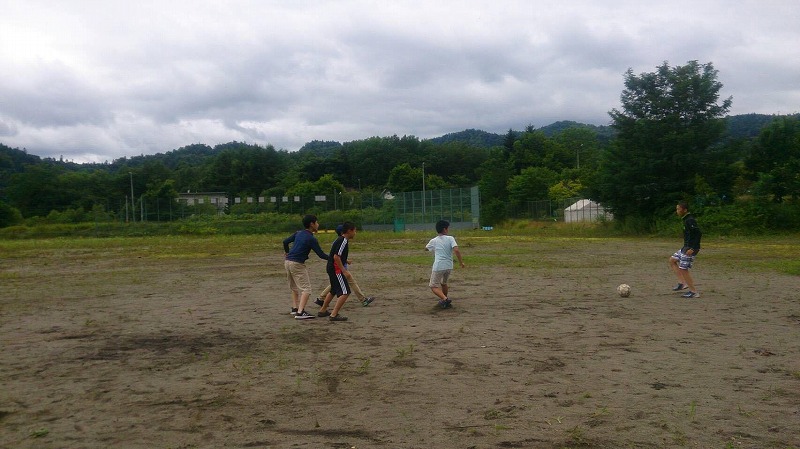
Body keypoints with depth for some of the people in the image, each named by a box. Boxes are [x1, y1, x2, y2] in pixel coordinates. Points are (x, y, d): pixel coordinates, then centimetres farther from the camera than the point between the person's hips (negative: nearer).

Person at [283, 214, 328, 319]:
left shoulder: (298, 233, 10)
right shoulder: (311, 239, -11)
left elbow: (285, 241, 17)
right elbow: (321, 254, -11)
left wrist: (287, 253, 34)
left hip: (288, 262, 8)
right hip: (297, 264, -8)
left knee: (295, 287, 23)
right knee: (306, 288, -8)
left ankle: (295, 308, 26)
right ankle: (300, 312, -18)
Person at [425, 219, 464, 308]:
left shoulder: (433, 241, 4)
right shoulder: (450, 238, 0)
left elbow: (426, 248, 24)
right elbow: (456, 250, -13)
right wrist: (461, 262, -5)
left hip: (438, 267, -3)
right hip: (449, 266, 3)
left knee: (434, 286, 3)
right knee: (444, 283, 27)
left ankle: (445, 299, -19)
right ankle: (444, 300, 37)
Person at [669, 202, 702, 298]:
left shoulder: (690, 220, -18)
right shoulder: (686, 220, 12)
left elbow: (699, 234, -25)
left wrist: (693, 249, -26)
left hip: (690, 249, -11)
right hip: (686, 247, 11)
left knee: (683, 268, -6)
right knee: (672, 260, 16)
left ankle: (694, 292, 2)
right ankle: (682, 282, 13)